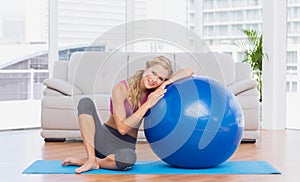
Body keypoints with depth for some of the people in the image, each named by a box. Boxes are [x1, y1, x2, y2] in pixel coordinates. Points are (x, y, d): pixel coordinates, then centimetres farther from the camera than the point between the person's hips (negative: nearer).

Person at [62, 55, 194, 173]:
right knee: (85, 103, -28)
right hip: (104, 138, -1)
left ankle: (82, 162, -12)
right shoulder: (121, 88, -15)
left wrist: (165, 84, -22)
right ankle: (91, 159, -27)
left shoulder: (156, 92, -3)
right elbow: (122, 128, -20)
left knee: (128, 158, -39)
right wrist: (148, 105, -23)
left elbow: (188, 72, -7)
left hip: (125, 145, 2)